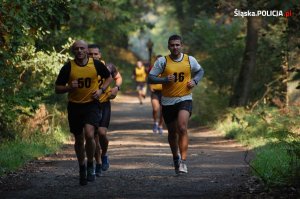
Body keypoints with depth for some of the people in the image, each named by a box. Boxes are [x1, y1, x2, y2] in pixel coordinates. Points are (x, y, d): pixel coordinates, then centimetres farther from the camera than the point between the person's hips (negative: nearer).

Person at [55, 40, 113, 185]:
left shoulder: (96, 64, -3)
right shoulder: (68, 67, -4)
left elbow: (108, 77, 15)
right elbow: (57, 89, 1)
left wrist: (101, 90, -3)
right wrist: (69, 87, -19)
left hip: (91, 104, -2)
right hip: (74, 106, 2)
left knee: (89, 134, -22)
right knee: (79, 139, 11)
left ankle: (90, 165, -1)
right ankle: (82, 168, 31)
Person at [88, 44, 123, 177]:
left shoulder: (108, 67, -4)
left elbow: (118, 77, 16)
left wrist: (116, 88, -4)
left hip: (104, 103, -1)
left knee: (102, 132, -16)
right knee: (93, 136, 2)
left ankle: (104, 155, 14)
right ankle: (98, 164, 20)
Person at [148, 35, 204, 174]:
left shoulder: (190, 60, 1)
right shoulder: (162, 61, -4)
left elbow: (200, 71, 20)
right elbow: (151, 78, -5)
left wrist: (195, 81, 0)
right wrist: (165, 79, -21)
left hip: (185, 99, -1)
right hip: (167, 101, 1)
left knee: (182, 128, -21)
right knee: (172, 132, 13)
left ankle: (183, 162, -19)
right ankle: (175, 157, 37)